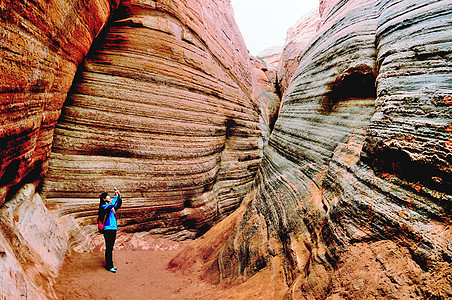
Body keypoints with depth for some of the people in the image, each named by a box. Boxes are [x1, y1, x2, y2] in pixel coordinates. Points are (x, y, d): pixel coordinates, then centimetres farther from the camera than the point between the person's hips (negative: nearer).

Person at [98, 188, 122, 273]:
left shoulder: (112, 207, 16)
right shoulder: (103, 207, -8)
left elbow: (118, 205, 18)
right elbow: (112, 204, -24)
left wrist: (119, 197, 4)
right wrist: (116, 196, -15)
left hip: (113, 229, 8)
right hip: (108, 229, -8)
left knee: (110, 248, 13)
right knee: (109, 248, -4)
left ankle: (109, 265, 21)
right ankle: (109, 266, 2)